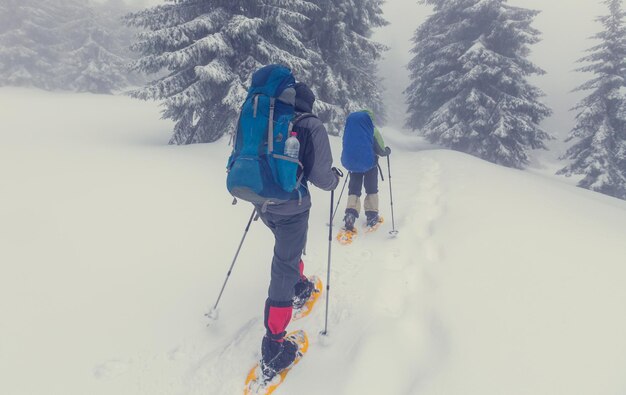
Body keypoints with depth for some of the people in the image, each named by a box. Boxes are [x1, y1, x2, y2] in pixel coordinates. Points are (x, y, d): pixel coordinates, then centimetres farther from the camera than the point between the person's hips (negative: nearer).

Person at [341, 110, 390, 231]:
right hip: (369, 163, -3)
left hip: (352, 164, 3)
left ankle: (351, 214, -10)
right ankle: (372, 216, 15)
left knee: (354, 190, 11)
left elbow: (346, 146, 13)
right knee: (371, 190, 14)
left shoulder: (349, 130, 2)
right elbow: (381, 150, -5)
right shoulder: (372, 130, -9)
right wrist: (387, 151, 16)